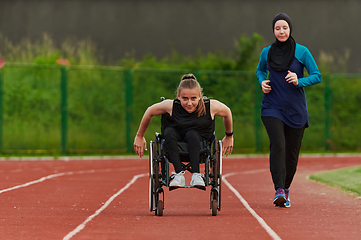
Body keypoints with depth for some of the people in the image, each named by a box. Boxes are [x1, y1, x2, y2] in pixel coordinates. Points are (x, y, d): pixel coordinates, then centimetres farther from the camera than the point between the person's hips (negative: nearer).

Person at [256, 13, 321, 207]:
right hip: (273, 108, 0)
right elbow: (260, 70, 23)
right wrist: (262, 82, 2)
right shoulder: (267, 52, 4)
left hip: (296, 110, 0)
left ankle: (286, 188, 27)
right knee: (277, 145, -20)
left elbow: (317, 76, -2)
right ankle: (279, 190, -24)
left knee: (292, 152, 5)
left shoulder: (301, 51, -3)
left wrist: (299, 81, -19)